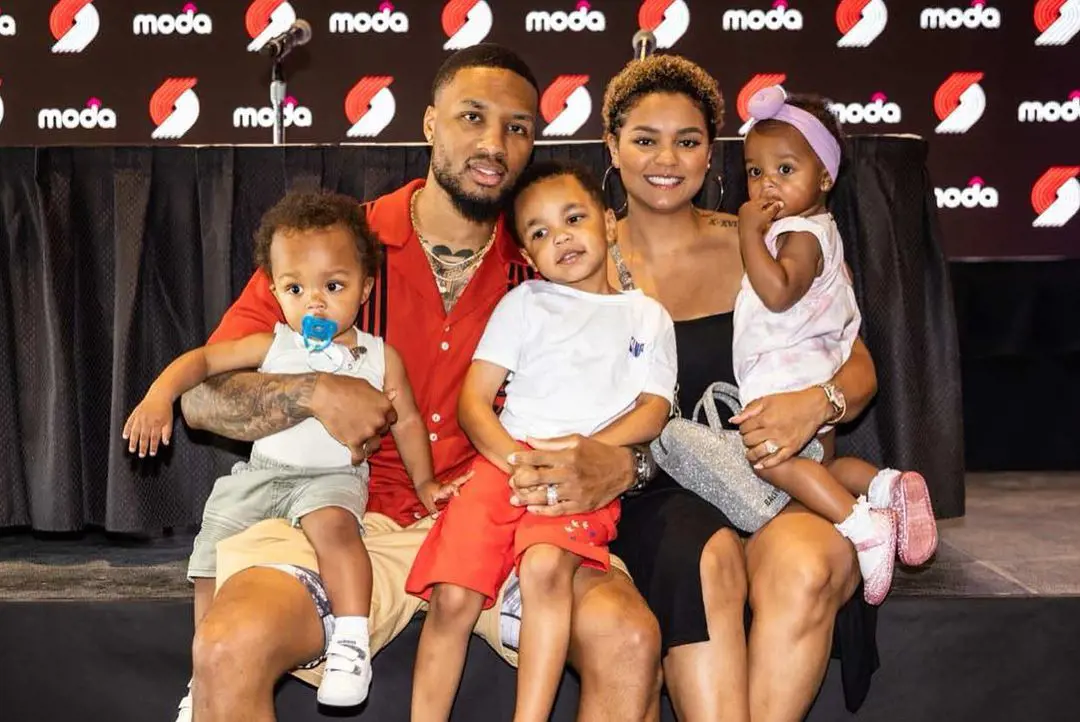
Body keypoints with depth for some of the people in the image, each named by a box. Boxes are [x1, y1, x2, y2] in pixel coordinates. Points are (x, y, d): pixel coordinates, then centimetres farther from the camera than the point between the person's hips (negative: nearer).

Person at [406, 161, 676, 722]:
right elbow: (473, 398, 7)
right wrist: (515, 459, -12)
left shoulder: (648, 316, 18)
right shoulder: (524, 304, 16)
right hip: (504, 460, 1)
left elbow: (653, 411, 7)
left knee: (544, 566, -32)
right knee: (453, 596, -17)